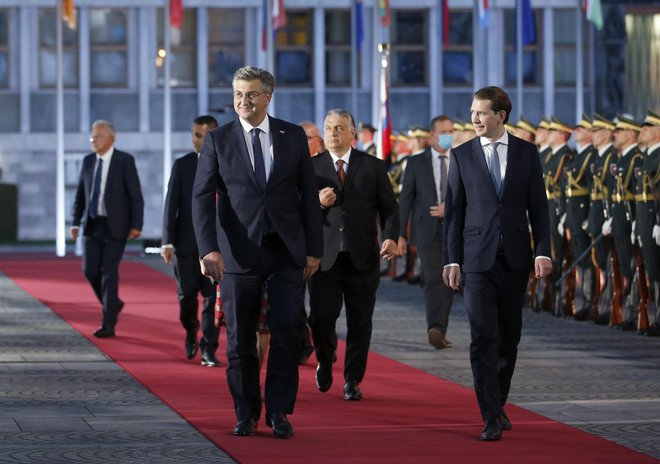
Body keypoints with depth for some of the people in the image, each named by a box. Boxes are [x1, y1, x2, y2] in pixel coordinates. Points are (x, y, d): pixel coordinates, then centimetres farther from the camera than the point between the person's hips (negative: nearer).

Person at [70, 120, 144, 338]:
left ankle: (108, 324, -1)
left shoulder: (125, 161, -7)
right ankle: (113, 304, 26)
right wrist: (75, 222, 4)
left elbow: (136, 196, -8)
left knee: (109, 273, -6)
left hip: (115, 227, -5)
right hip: (92, 225, 5)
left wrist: (136, 226, -15)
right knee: (90, 270, 0)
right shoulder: (88, 161, 8)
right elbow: (80, 194, 13)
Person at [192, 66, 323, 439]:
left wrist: (314, 249, 2)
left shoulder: (294, 136, 5)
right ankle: (246, 414, 16)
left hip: (287, 251, 1)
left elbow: (309, 195, 7)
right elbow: (202, 196, -5)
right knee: (240, 339, 5)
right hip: (240, 251, 0)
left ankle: (279, 411, 7)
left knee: (286, 334, -3)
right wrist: (209, 248, -17)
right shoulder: (218, 140, 1)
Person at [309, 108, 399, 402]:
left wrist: (391, 236, -11)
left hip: (362, 257, 0)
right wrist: (318, 203, -15)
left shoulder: (373, 166, 7)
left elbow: (389, 207, 6)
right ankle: (325, 362, 24)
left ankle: (352, 380, 14)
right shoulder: (312, 167, 7)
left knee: (360, 322, 2)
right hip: (325, 257, 0)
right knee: (321, 318, -6)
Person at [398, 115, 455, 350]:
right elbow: (405, 200, 3)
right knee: (434, 279, -17)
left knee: (448, 283, 6)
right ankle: (435, 329, -28)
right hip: (427, 231, -3)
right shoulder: (416, 163, 3)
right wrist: (401, 234, -1)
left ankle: (440, 332, 15)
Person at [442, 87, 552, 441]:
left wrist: (543, 251, -5)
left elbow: (538, 206, 6)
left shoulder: (526, 153, 5)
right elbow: (453, 210, 4)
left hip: (514, 259, 2)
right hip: (477, 259, -2)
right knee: (484, 337, -9)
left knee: (509, 336, 9)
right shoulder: (462, 156, 3)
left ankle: (498, 403, 26)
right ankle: (491, 419, -10)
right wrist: (451, 260, -1)